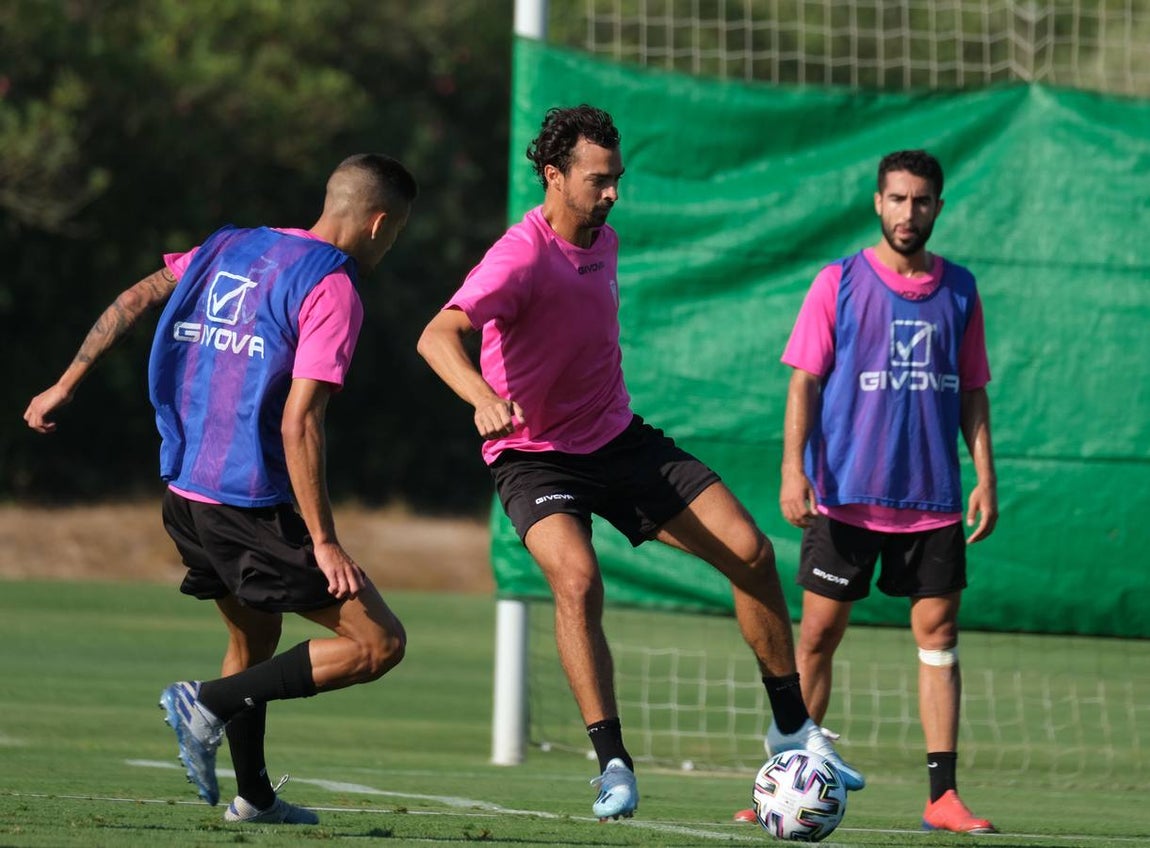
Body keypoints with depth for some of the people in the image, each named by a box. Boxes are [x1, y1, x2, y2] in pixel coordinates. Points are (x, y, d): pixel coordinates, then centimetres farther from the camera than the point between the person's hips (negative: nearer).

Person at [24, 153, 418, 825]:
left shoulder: (233, 247, 11)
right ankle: (211, 704, -12)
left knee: (255, 637, 28)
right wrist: (324, 541, -17)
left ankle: (254, 796, 35)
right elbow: (298, 422, -20)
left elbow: (134, 300, 13)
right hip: (251, 507, -9)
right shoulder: (331, 289, -12)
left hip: (183, 493, 9)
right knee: (379, 643, -7)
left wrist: (67, 385, 22)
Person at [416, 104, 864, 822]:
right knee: (578, 580, -32)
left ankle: (793, 727, 13)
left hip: (619, 437, 7)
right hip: (535, 457, -7)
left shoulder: (604, 240, 3)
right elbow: (440, 336, -39)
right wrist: (485, 399, -57)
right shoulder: (523, 257, -23)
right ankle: (613, 764, -24)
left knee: (750, 552, -2)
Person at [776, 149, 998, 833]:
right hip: (845, 495, -2)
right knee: (819, 635, 0)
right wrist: (794, 469, -12)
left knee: (940, 635, -2)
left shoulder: (959, 289, 8)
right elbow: (805, 380, -2)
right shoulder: (839, 283, 0)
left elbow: (972, 391, 13)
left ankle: (943, 796, -2)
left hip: (933, 498, 2)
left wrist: (985, 477, 4)